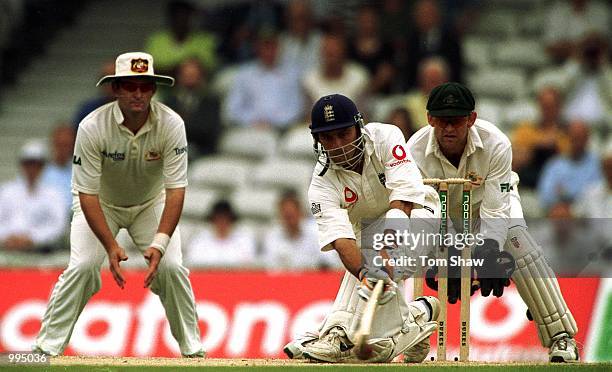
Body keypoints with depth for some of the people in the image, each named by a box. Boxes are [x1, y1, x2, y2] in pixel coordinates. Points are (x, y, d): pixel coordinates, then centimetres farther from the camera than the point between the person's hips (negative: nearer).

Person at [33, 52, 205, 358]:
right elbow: (88, 195, -27)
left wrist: (159, 244, -37)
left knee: (171, 266, -16)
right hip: (101, 204, -1)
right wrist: (111, 246, -35)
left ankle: (193, 349, 0)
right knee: (82, 266, -20)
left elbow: (176, 190, -26)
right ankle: (45, 349, -11)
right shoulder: (92, 127, -30)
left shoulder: (171, 125, -27)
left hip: (151, 203, 1)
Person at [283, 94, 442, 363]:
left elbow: (402, 200, -33)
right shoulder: (323, 182, -20)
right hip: (367, 231, 4)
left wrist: (387, 257, -45)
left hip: (417, 212, -4)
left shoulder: (385, 137, -25)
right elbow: (341, 240, -34)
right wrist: (364, 273, -55)